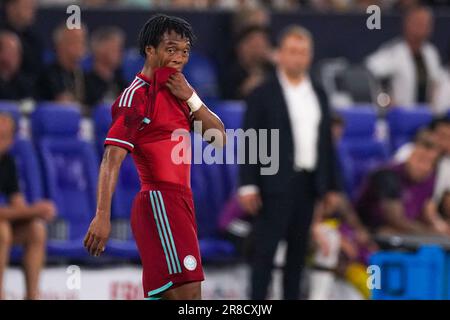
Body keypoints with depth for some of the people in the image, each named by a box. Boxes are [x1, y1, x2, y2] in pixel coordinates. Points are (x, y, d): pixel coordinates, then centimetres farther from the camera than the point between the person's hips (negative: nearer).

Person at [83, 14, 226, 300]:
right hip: (160, 200, -9)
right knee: (188, 295, -18)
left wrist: (191, 99, -4)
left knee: (162, 294, 11)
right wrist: (102, 217, -28)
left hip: (179, 202, 9)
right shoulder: (137, 96, -10)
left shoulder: (174, 93, 17)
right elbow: (112, 159, -18)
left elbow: (219, 139, 12)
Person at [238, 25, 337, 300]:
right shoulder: (263, 95, -2)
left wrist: (330, 186, 12)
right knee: (266, 249, -6)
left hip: (310, 183, 5)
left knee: (299, 249, 9)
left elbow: (326, 142, 16)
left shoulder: (319, 95, 14)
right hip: (277, 184, -5)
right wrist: (248, 185, -13)